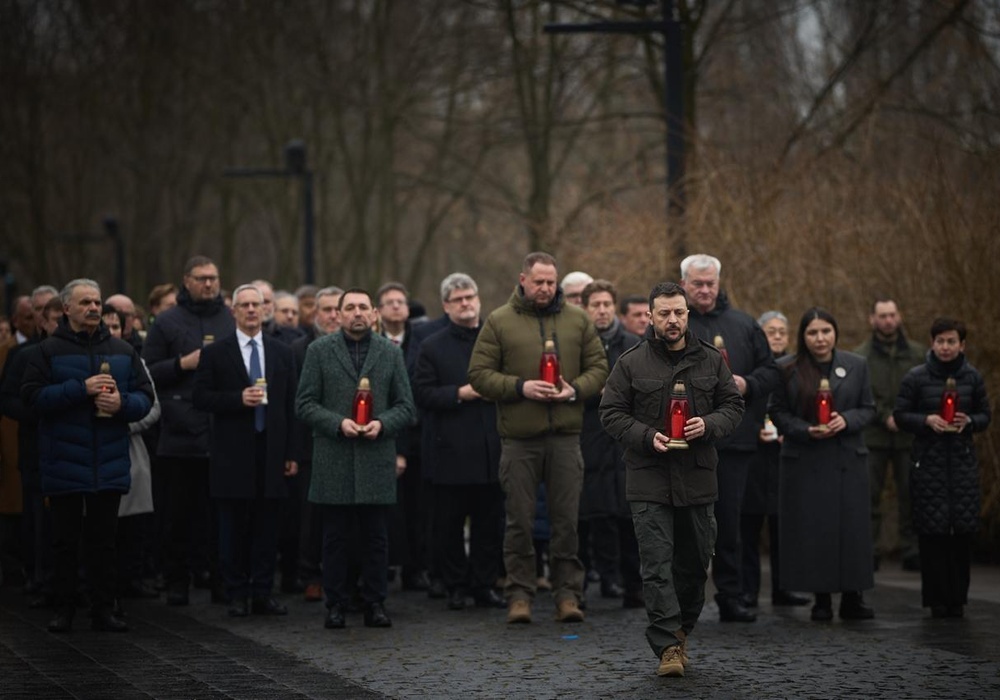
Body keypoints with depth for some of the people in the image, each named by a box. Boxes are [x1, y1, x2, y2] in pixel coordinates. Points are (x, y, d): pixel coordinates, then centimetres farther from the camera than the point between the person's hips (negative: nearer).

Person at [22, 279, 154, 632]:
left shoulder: (123, 351, 9)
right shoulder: (50, 350, -1)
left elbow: (145, 396, 8)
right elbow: (33, 394, -11)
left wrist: (123, 404, -14)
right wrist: (80, 389, -18)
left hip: (110, 466, 3)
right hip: (64, 465, -3)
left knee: (103, 541, 7)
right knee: (65, 540, 4)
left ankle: (103, 609, 11)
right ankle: (64, 609, 10)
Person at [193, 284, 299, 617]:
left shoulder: (282, 353, 10)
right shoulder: (216, 353, 3)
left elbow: (290, 405, 9)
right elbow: (200, 397, -3)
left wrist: (291, 453, 4)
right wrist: (238, 399, -17)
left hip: (271, 451, 2)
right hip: (233, 453, -2)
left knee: (267, 526, 4)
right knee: (233, 527, 1)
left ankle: (262, 594, 9)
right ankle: (237, 595, 7)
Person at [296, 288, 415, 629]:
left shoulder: (391, 353, 10)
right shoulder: (319, 351, 6)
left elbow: (405, 406, 10)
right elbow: (305, 403, 2)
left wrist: (382, 423, -10)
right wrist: (338, 423, -12)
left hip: (376, 459, 1)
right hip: (334, 460, -1)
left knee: (375, 536, 3)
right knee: (336, 536, 1)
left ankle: (375, 604, 9)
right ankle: (335, 605, 7)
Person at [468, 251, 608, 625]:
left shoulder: (578, 320, 10)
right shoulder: (499, 322, 3)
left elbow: (599, 367, 11)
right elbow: (479, 374, 0)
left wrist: (575, 390, -8)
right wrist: (520, 387, -14)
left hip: (565, 435, 2)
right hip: (518, 436, -1)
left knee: (567, 519, 2)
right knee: (520, 520, 2)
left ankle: (567, 594, 8)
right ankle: (520, 594, 8)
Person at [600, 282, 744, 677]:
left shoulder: (710, 360, 6)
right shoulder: (632, 363, -1)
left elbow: (733, 406, 9)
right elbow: (612, 413, 0)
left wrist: (708, 425, -12)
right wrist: (647, 437, -15)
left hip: (697, 480, 3)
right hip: (649, 480, -3)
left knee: (695, 562, 12)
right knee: (657, 564, -9)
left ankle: (681, 631, 31)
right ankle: (668, 647, -11)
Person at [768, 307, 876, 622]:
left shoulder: (856, 365, 5)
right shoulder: (787, 369, 0)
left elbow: (868, 408, 8)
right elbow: (777, 411, 1)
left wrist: (846, 420, -12)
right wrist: (805, 430, -14)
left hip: (847, 461, 1)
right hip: (804, 463, -1)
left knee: (851, 528, 0)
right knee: (812, 530, -2)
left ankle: (852, 598, 8)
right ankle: (821, 600, 6)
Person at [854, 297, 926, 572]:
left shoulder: (918, 353, 9)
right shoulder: (861, 356, 5)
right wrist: (885, 417, -13)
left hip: (909, 437, 1)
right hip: (873, 436, -1)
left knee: (910, 495, 2)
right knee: (869, 495, -1)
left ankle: (911, 552, 7)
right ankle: (870, 553, 4)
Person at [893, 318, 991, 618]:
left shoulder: (972, 377, 5)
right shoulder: (916, 377, -1)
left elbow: (984, 415, 11)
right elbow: (900, 415, 3)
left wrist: (969, 421, -10)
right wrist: (927, 420, -14)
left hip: (963, 462, 2)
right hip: (929, 462, -2)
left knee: (962, 531, -1)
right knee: (931, 532, -4)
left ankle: (957, 598, 10)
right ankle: (937, 599, 5)